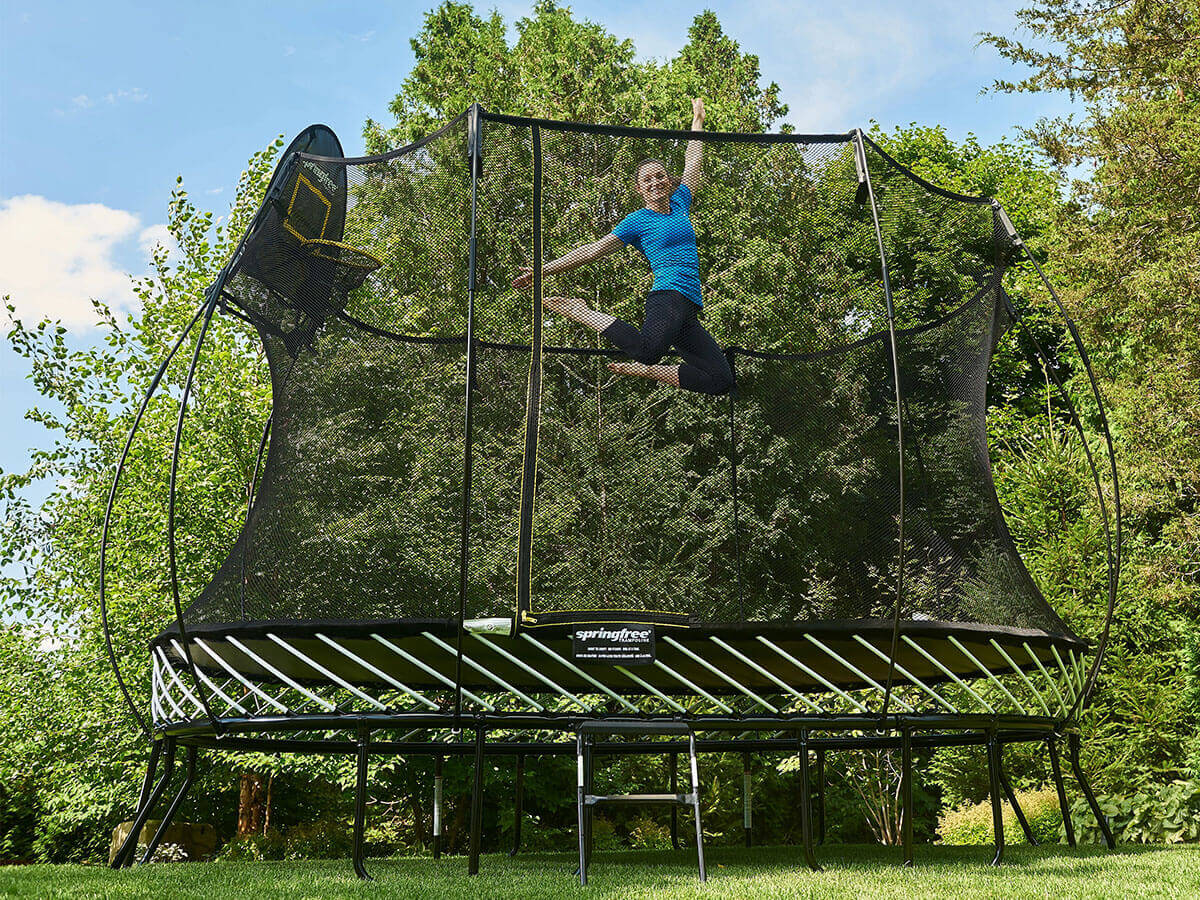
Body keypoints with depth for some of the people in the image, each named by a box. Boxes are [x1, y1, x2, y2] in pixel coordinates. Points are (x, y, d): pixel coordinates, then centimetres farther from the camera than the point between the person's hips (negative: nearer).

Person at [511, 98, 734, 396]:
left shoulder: (679, 204, 20)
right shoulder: (638, 221, 5)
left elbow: (693, 162, 35)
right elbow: (594, 250, 2)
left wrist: (697, 120, 47)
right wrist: (544, 270, -3)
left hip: (689, 309, 7)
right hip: (668, 296, -7)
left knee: (721, 381, -3)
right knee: (648, 350, -40)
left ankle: (643, 370, 3)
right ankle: (582, 313, -16)